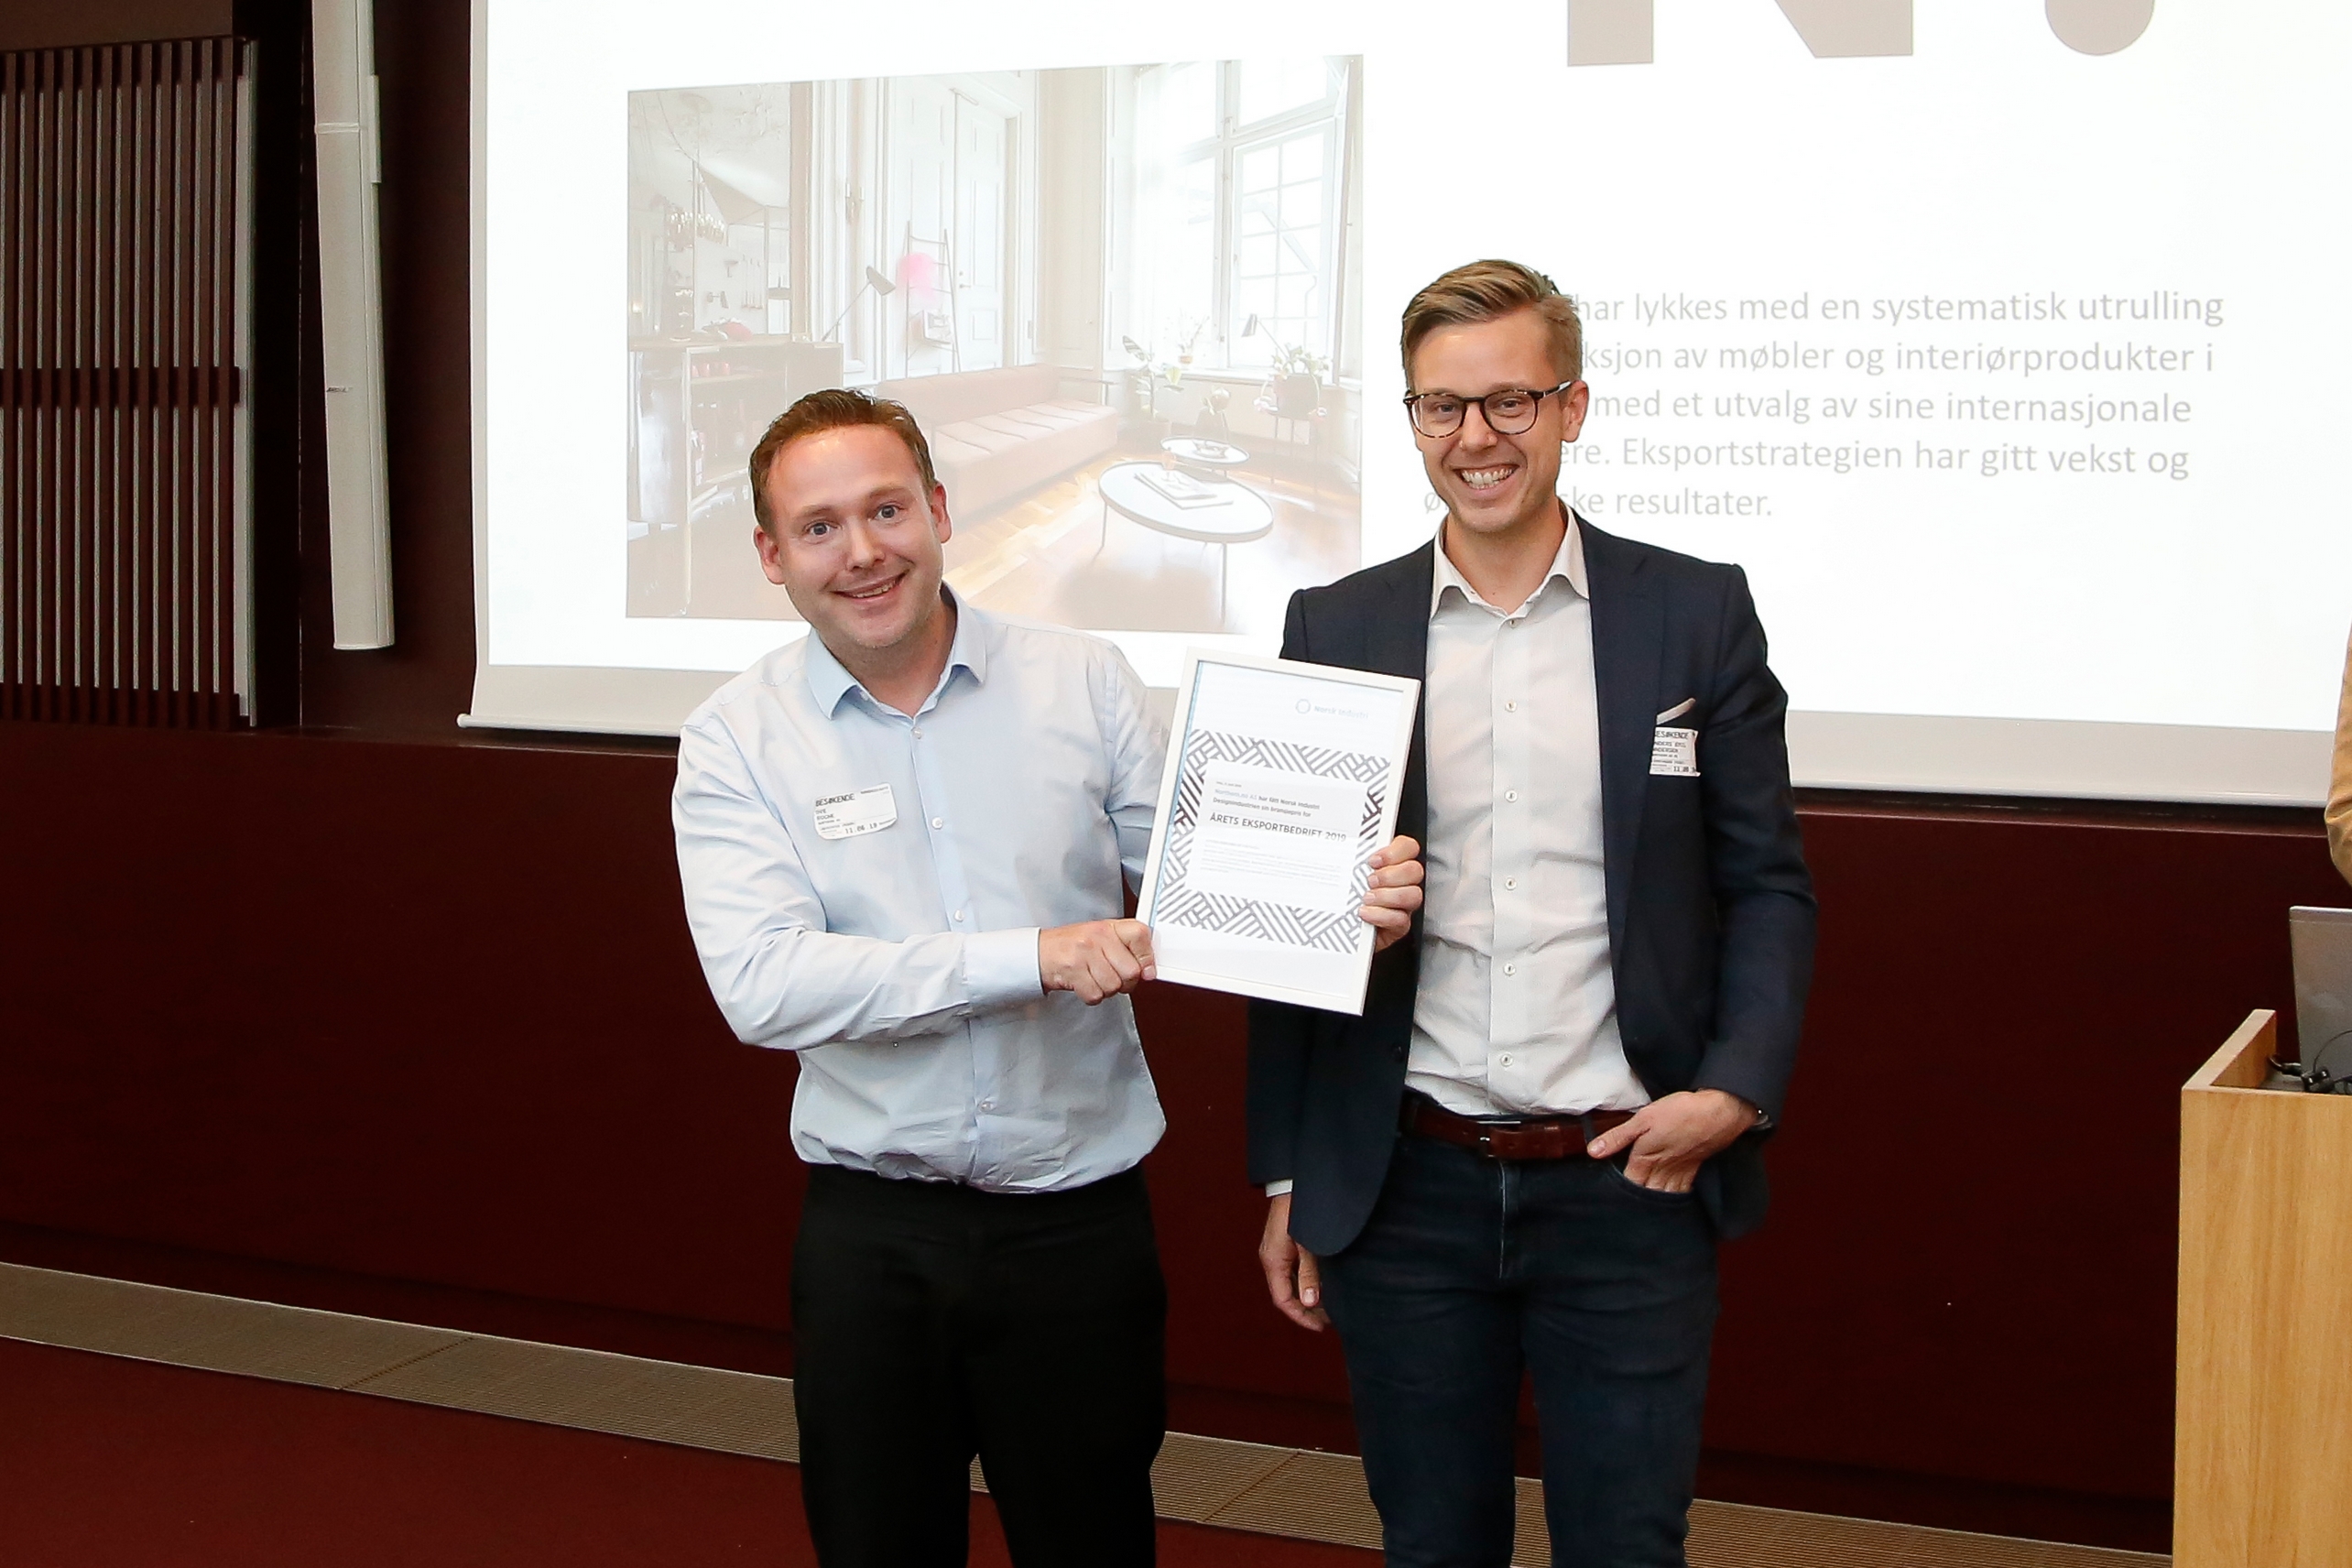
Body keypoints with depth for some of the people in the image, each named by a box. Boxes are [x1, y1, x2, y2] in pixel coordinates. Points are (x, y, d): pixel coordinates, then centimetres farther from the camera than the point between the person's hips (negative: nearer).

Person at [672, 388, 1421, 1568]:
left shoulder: (1082, 682, -1)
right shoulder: (737, 739, -5)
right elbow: (761, 983, -17)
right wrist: (1031, 958, -22)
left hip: (1079, 1215, 1)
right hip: (870, 1235, 0)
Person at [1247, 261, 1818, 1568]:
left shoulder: (1698, 613, 1)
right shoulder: (1333, 630, 4)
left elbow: (1769, 886, 4)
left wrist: (1735, 1091, -10)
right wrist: (1286, 1176, 6)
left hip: (1629, 1182, -1)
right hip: (1406, 1189, 1)